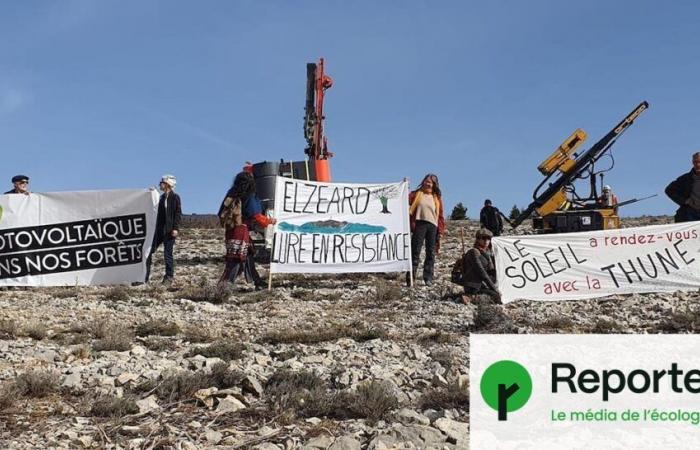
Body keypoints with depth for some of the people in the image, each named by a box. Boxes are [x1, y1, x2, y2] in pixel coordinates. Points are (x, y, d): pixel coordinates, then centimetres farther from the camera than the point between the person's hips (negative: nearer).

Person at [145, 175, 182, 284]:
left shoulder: (175, 197, -6)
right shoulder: (162, 197, 15)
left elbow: (178, 214, -11)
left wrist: (175, 228, -18)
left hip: (169, 230, -7)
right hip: (159, 230, 7)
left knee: (168, 254, -2)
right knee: (148, 251, 4)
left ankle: (169, 277, 9)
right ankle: (145, 276, 10)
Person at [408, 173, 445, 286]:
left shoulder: (437, 197, 16)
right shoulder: (416, 194, 10)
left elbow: (440, 215, 14)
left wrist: (441, 230, 6)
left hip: (432, 226, 3)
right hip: (419, 224, -3)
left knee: (431, 253, 2)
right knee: (415, 252, -5)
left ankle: (428, 278, 5)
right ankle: (410, 278, -5)